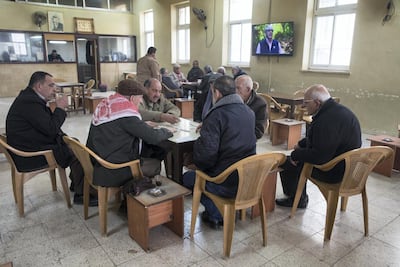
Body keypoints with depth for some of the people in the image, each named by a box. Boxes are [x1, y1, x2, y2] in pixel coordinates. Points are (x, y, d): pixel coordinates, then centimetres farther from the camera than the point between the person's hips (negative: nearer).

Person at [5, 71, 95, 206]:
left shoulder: (29, 97, 10)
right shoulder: (29, 101, -24)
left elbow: (48, 124, 13)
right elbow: (51, 128, -25)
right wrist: (60, 108, -14)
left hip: (33, 143, 11)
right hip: (29, 155, -11)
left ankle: (76, 183, 21)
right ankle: (81, 194, -1)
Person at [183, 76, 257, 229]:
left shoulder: (217, 115, -19)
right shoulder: (249, 112, 5)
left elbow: (206, 152, -25)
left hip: (226, 184, -7)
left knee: (187, 177, 16)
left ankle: (217, 216, 17)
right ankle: (223, 212, 26)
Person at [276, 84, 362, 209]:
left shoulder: (327, 121, -30)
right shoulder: (339, 110, 6)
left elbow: (319, 156, -30)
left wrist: (295, 155, -16)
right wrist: (301, 144, 13)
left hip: (335, 172, -10)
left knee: (286, 162, -2)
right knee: (299, 158, 23)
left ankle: (296, 199, 21)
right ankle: (300, 198, 32)